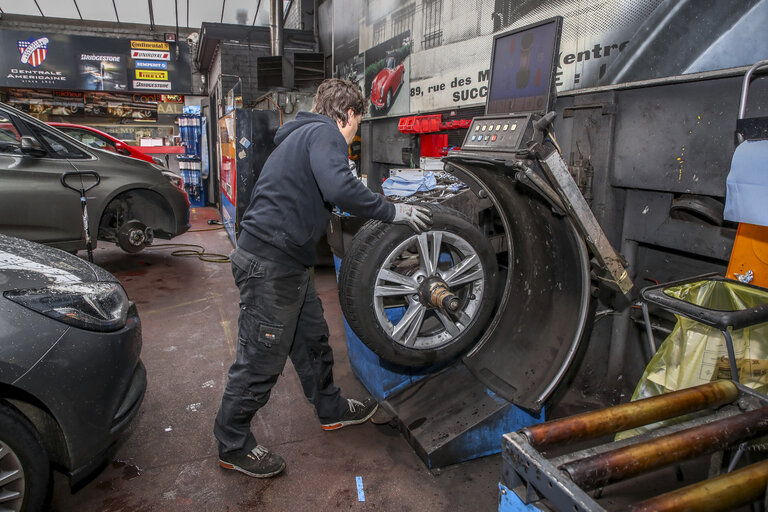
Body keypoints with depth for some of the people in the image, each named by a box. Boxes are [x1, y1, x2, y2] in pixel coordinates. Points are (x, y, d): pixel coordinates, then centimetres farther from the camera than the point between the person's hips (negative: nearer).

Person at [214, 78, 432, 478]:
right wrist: (392, 211, -18)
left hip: (287, 262, 11)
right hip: (269, 264, -11)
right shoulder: (324, 132, -11)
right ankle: (232, 446, 20)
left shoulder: (305, 133, 21)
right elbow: (340, 187, -30)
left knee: (312, 337, 22)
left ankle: (331, 409, 41)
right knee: (261, 358, 2)